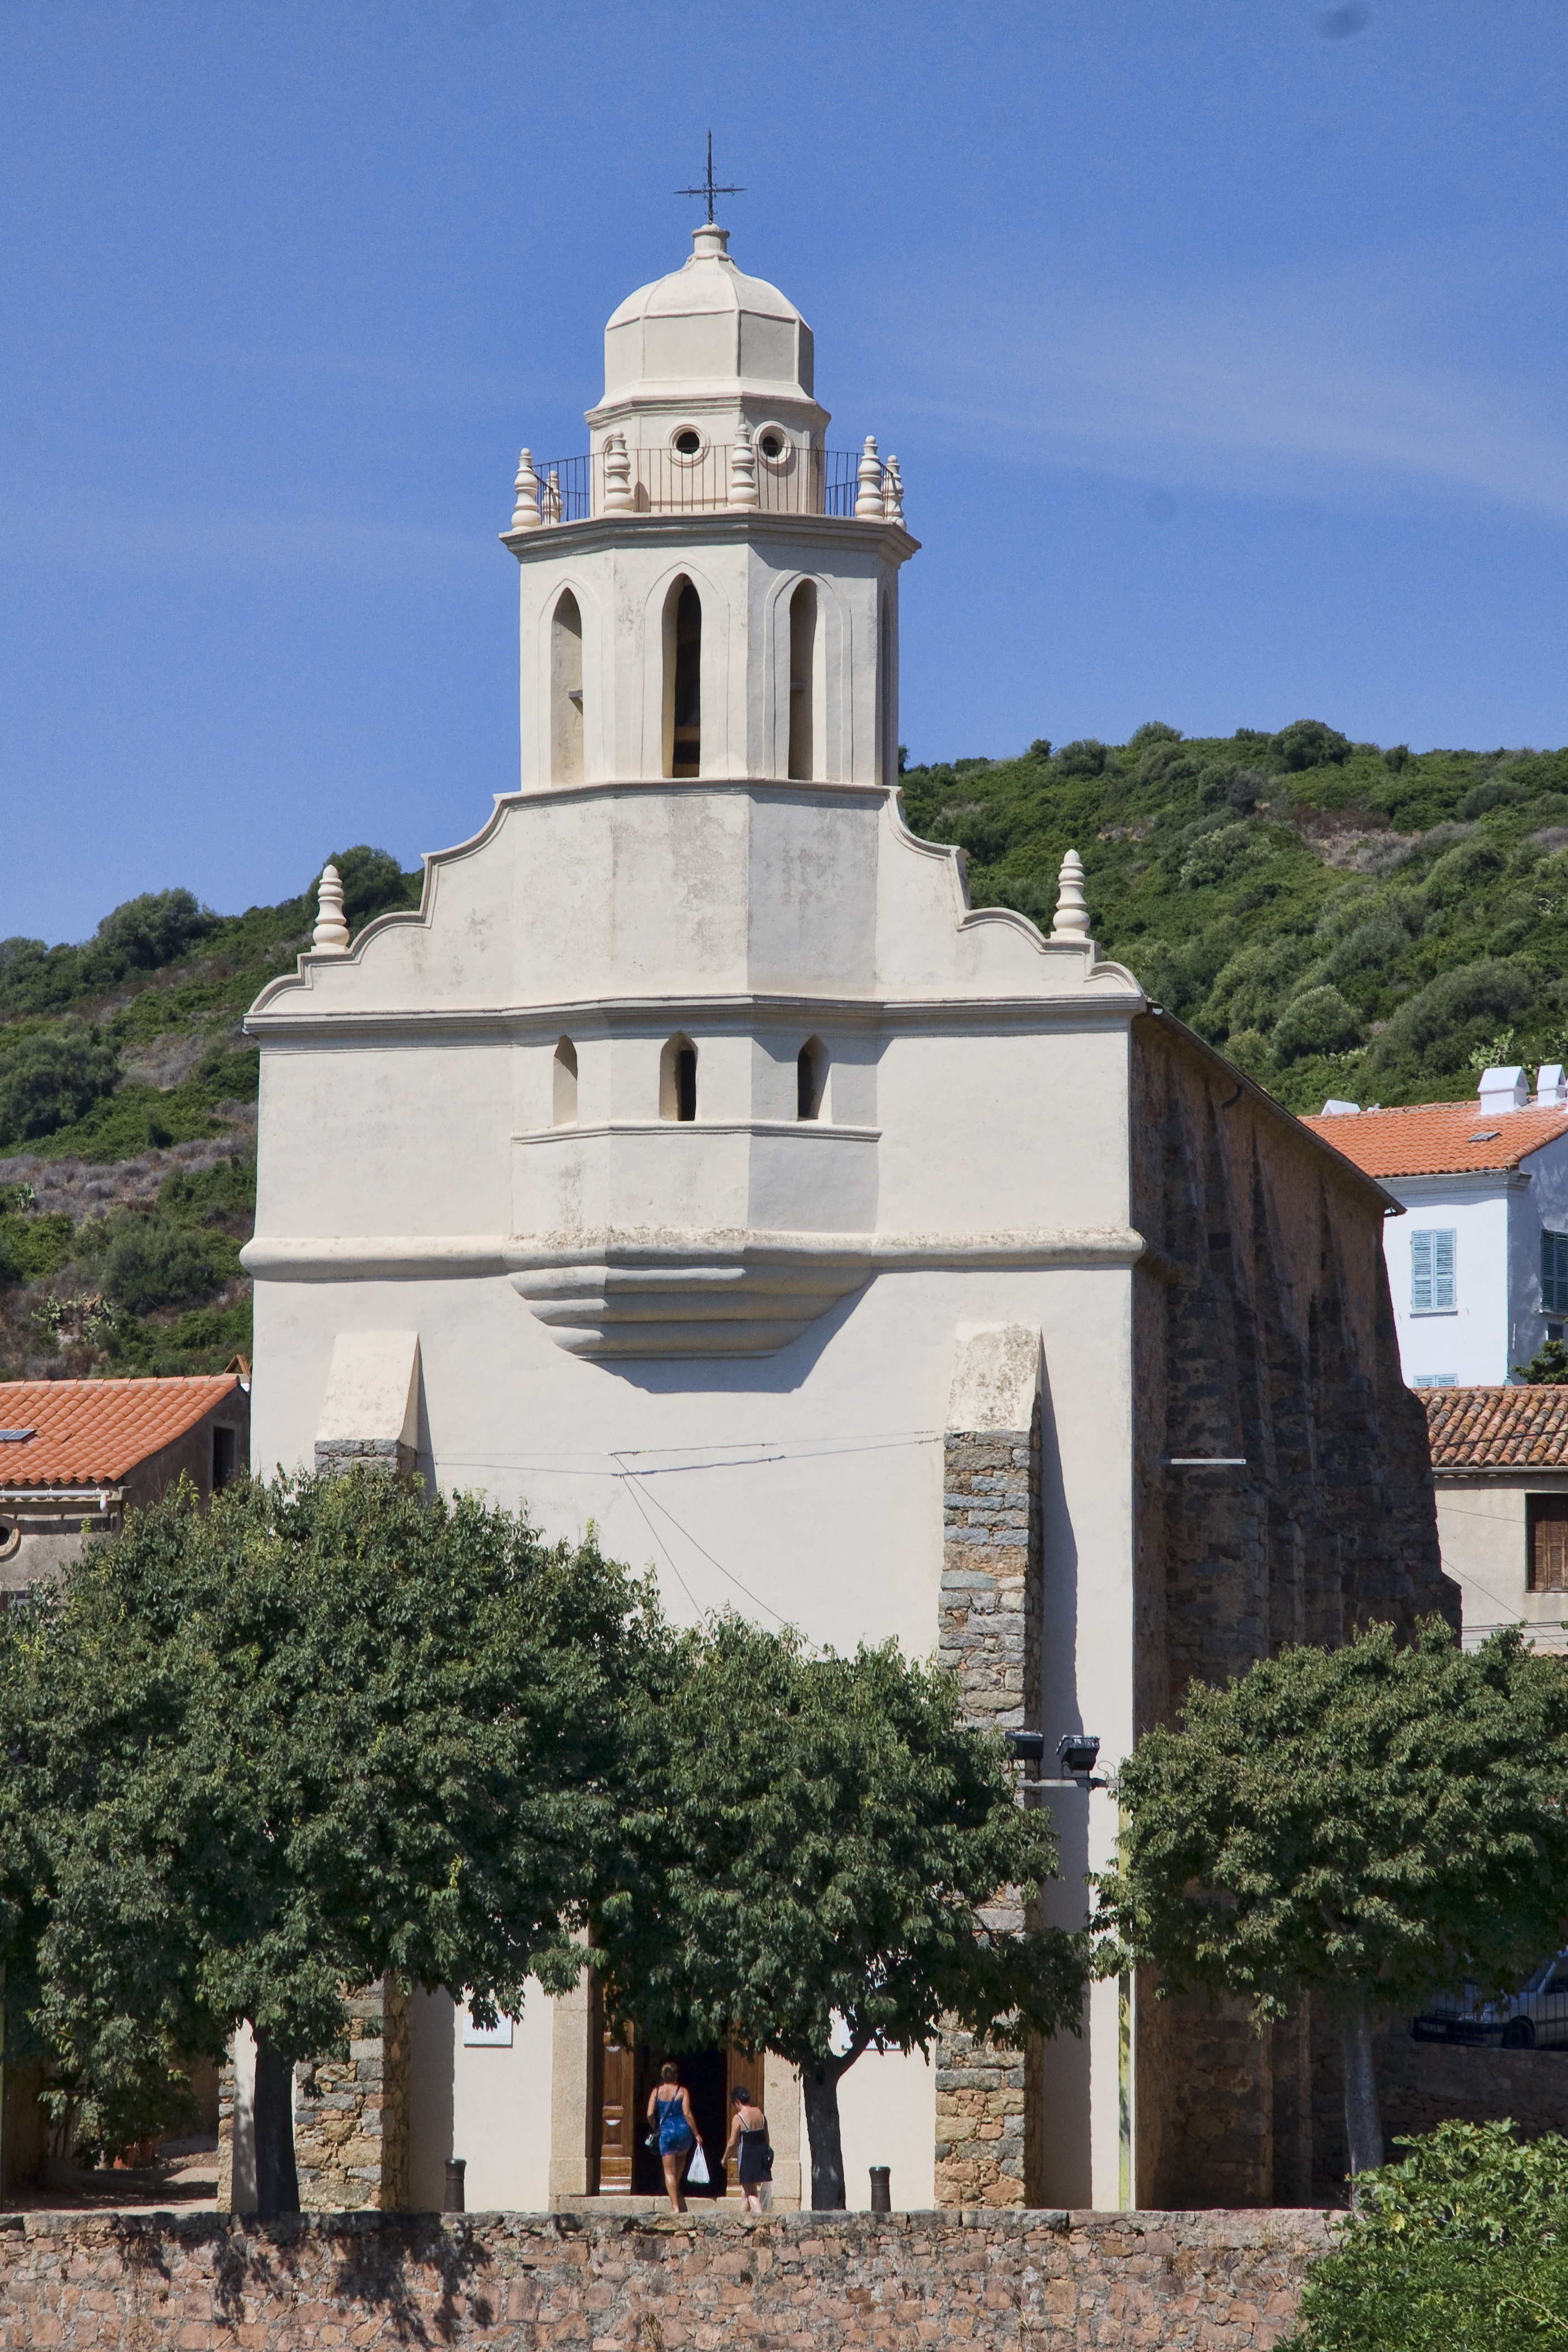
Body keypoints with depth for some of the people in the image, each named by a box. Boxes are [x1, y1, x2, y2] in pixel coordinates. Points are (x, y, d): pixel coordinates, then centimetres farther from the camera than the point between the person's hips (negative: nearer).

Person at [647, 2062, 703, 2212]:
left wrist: (654, 2129, 15)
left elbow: (650, 2114, -4)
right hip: (683, 2130, 1)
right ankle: (676, 2187, 33)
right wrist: (697, 2134, -2)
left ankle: (675, 2206, -5)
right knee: (682, 2156, 34)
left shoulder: (656, 2092, 1)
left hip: (666, 2132, -1)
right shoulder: (682, 2091, -1)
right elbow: (687, 2114, -8)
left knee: (669, 2171, 3)